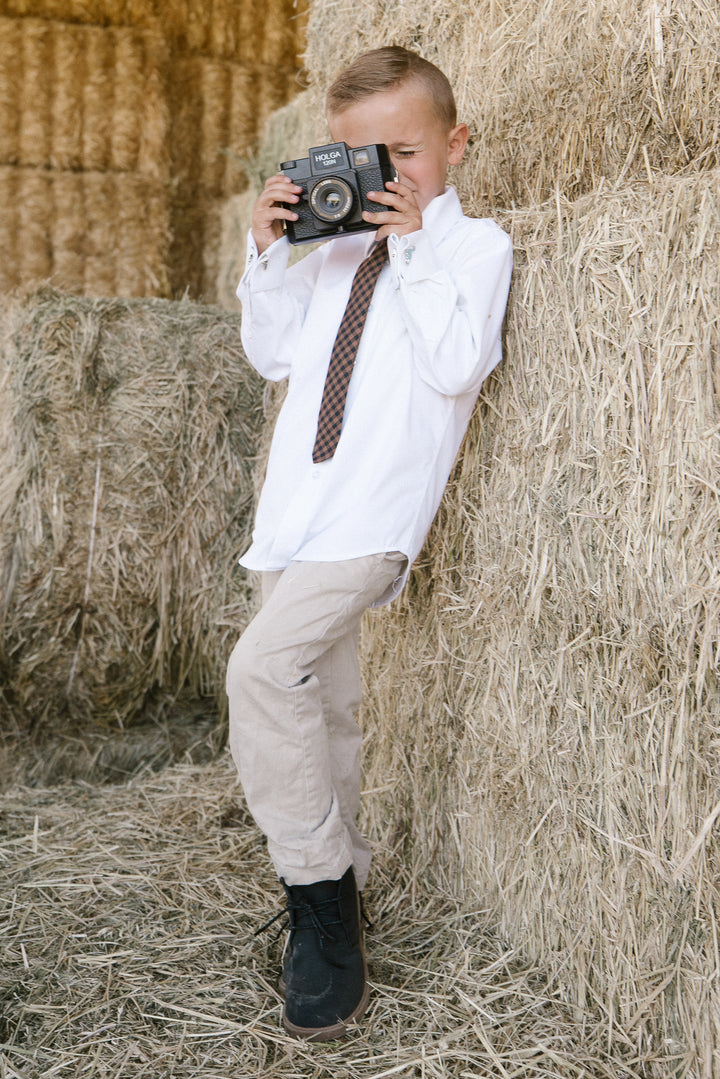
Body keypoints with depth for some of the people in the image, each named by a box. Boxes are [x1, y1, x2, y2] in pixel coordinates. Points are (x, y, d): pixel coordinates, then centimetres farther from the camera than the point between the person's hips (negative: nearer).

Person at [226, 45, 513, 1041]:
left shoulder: (474, 246, 1)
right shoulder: (335, 243, 18)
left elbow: (455, 368, -14)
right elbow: (273, 354, 17)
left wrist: (413, 248, -12)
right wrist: (269, 250, 7)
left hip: (373, 513, -7)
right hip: (301, 508, 7)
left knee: (264, 666, -24)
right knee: (322, 704, 13)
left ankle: (315, 889, -9)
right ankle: (339, 891, 28)